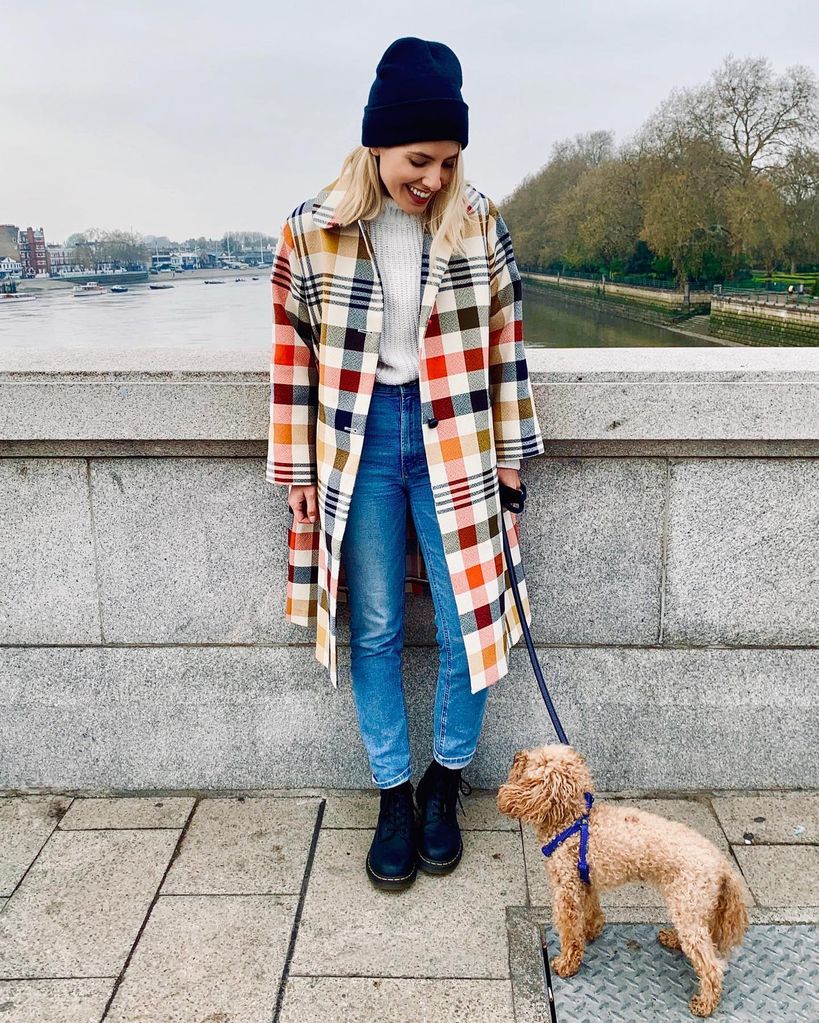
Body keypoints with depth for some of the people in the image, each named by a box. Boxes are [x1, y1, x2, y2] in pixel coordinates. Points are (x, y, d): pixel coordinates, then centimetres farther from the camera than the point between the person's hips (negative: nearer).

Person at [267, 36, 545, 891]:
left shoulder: (478, 224, -2)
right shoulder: (312, 232, -5)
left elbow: (504, 339, 5)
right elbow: (293, 353, 1)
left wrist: (510, 447, 6)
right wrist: (297, 469, 2)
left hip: (452, 440, 1)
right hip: (359, 444, 0)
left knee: (467, 624, 3)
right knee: (374, 629, 8)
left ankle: (445, 783, 27)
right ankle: (393, 795, 26)